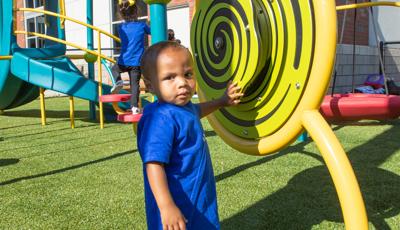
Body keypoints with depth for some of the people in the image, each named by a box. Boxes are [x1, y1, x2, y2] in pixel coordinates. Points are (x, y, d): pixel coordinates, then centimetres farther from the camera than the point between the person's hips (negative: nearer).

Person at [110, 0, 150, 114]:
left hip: (124, 61, 2)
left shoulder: (121, 27, 5)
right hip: (137, 62, -1)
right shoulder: (142, 25, -1)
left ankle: (118, 81, 4)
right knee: (135, 84, 2)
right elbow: (151, 32, 18)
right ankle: (135, 107, -6)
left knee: (114, 68, 31)